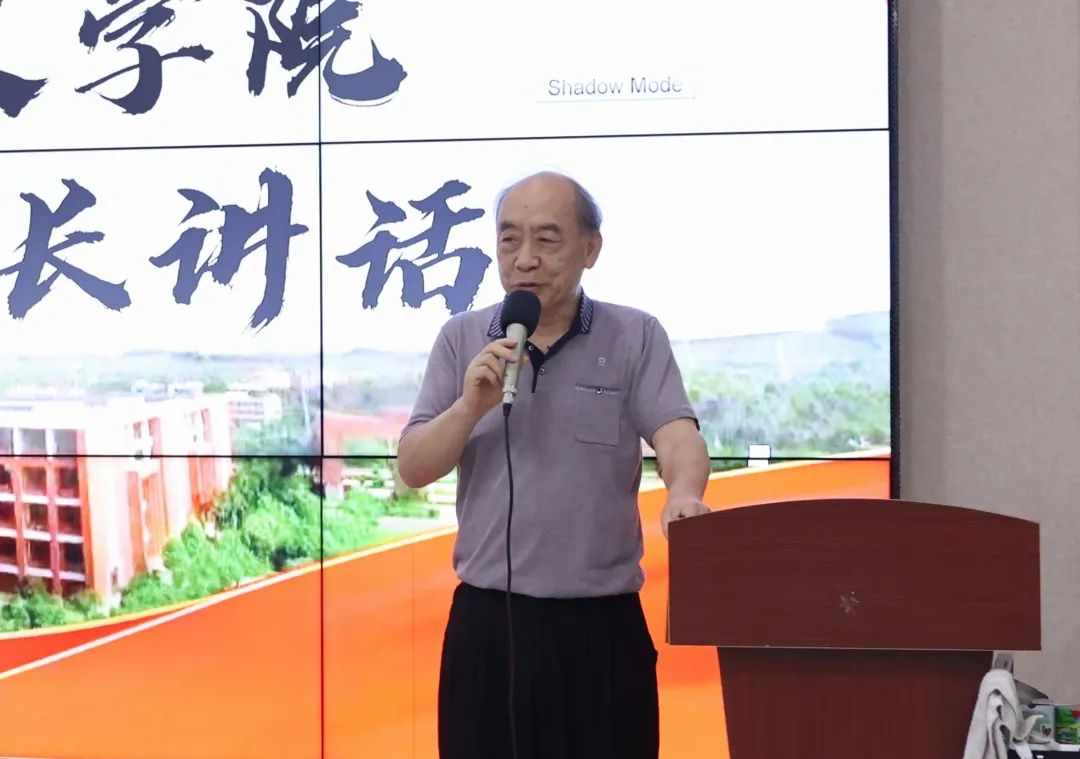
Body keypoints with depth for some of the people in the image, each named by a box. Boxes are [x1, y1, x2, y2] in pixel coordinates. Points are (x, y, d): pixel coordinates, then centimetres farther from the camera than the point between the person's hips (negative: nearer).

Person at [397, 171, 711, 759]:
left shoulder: (636, 337, 3)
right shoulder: (462, 340, 8)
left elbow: (678, 439, -9)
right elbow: (412, 469, 4)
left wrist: (683, 495, -32)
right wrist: (472, 406, -14)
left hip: (603, 626, -1)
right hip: (488, 623, 1)